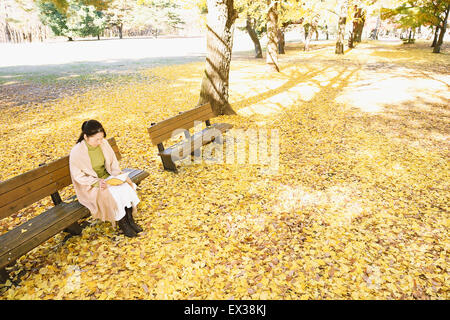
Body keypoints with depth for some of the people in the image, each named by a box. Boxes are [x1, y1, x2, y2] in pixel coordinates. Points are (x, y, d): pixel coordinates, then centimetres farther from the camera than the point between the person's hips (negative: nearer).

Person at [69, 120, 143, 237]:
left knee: (126, 187, -21)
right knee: (112, 194, -29)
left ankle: (130, 220, -8)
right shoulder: (76, 152, -19)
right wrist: (97, 182, -27)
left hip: (107, 178, 5)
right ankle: (122, 224, -8)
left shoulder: (104, 143, -6)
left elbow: (113, 163, 6)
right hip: (90, 186, -5)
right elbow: (78, 176, -15)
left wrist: (118, 175, -13)